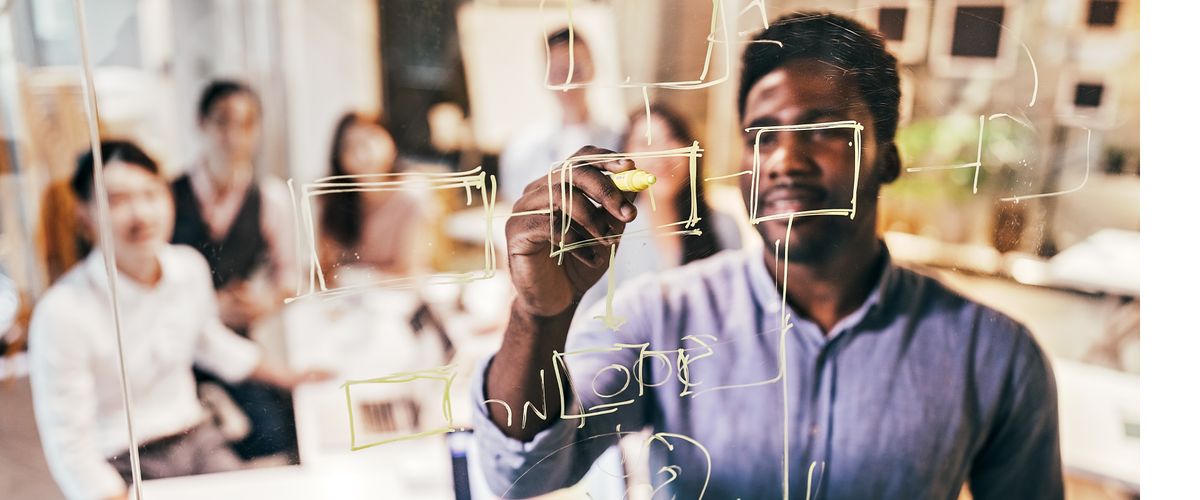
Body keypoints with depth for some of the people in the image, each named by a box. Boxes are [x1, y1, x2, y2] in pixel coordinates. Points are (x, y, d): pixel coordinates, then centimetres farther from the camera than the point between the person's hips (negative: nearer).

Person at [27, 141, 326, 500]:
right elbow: (70, 447, -15)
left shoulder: (191, 266, -4)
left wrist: (287, 378, 22)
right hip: (122, 470, -4)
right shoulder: (62, 312, -21)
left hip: (196, 439, 5)